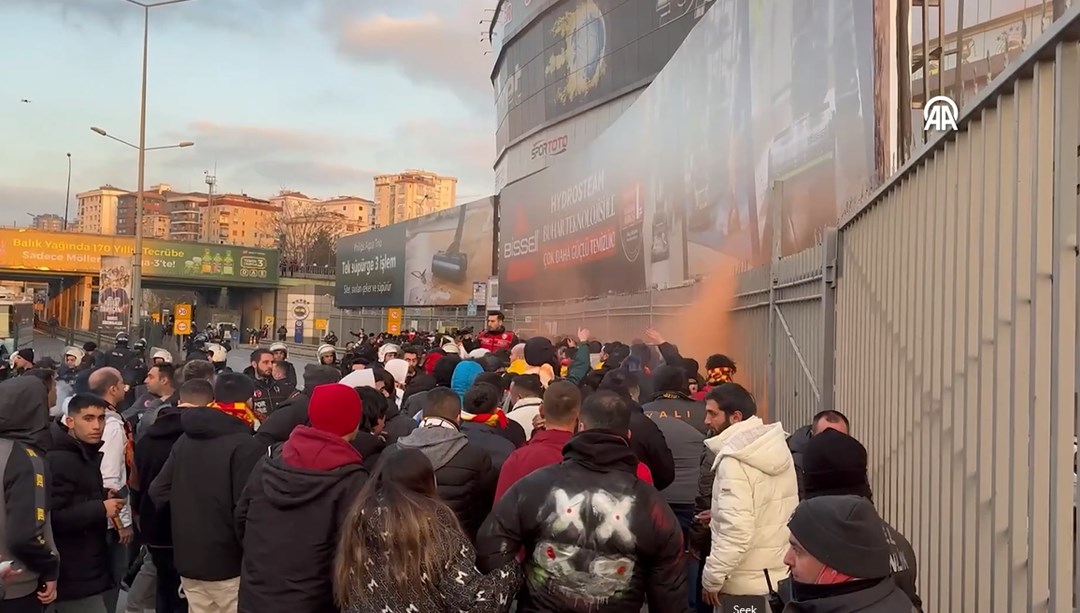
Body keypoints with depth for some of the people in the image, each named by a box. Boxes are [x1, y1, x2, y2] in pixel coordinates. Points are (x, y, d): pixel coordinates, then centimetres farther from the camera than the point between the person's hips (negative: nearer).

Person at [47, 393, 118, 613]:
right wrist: (101, 509, -20)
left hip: (88, 572, 10)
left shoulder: (88, 456, 16)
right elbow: (52, 519, -26)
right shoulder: (59, 461, -16)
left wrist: (104, 502, 9)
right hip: (74, 577, -10)